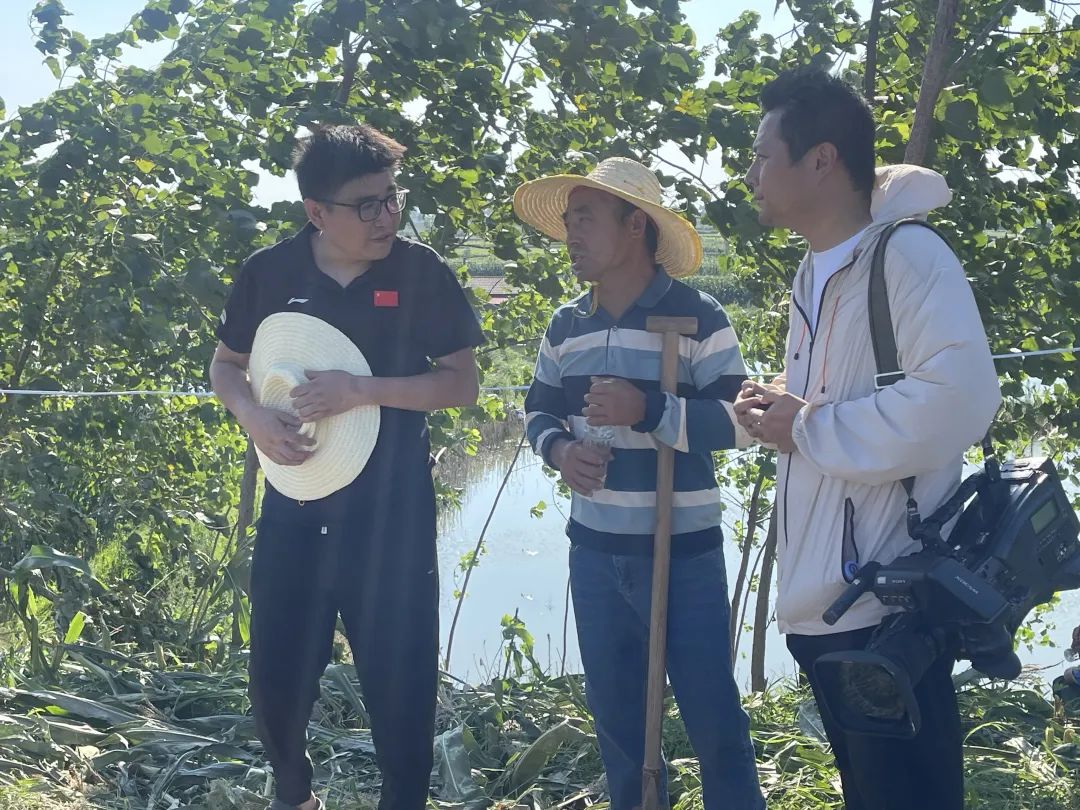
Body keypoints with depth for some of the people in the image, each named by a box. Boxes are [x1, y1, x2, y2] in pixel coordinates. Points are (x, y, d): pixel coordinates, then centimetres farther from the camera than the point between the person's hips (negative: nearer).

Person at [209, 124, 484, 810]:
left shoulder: (421, 272, -8)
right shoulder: (270, 272, -2)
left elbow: (462, 383, -8)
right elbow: (226, 364, 10)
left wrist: (361, 390, -21)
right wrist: (254, 417, -11)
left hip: (392, 506, -2)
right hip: (293, 502, 2)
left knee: (400, 674, 3)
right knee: (278, 672, 11)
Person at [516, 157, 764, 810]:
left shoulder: (696, 316, -10)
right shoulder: (565, 326, 7)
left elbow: (738, 419, -13)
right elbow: (539, 410, 16)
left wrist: (647, 409, -25)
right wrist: (559, 449, -7)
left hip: (684, 553, -5)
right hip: (594, 552, 5)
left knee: (713, 717, 1)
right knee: (615, 714, 16)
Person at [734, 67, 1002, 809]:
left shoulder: (908, 255, -14)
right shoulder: (812, 273, 14)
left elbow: (958, 401, -27)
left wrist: (806, 429, -18)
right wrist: (779, 404, 3)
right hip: (818, 594, 9)